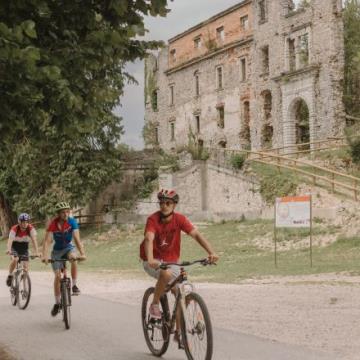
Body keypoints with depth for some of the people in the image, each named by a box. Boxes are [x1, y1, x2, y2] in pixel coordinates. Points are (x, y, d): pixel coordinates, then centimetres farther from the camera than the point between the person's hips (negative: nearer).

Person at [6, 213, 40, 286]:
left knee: (26, 267, -9)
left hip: (24, 247, 2)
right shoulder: (14, 229, -26)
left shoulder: (31, 228, -22)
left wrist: (37, 252, -41)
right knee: (15, 259, -31)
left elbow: (34, 240, -29)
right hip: (15, 246, -2)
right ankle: (10, 275, -8)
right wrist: (8, 250, -57)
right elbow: (10, 240, -38)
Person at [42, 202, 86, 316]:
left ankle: (74, 285, -17)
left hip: (68, 247, 0)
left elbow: (77, 239, -27)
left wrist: (82, 253, -42)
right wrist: (44, 256, -45)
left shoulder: (72, 222, -20)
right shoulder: (53, 224, -23)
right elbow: (47, 241, -30)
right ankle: (57, 303, 8)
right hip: (57, 250, 0)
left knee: (73, 258, -34)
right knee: (57, 276, -8)